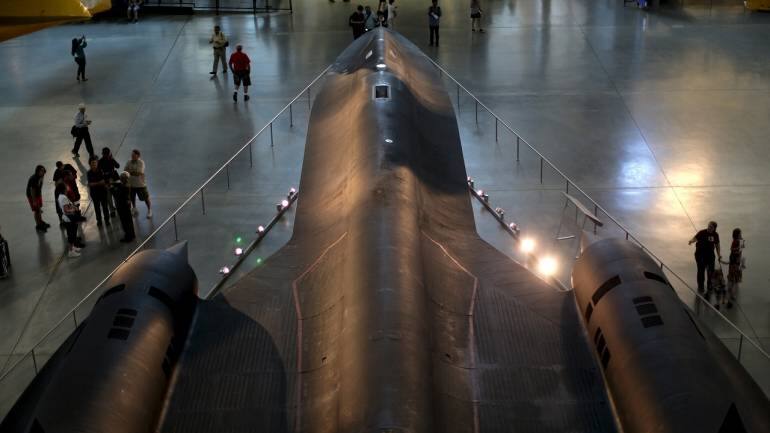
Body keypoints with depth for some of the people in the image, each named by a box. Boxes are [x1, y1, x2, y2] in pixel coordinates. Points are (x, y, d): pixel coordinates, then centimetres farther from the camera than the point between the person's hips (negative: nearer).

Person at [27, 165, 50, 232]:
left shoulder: (40, 177, -7)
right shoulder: (33, 179, -31)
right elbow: (32, 190, -27)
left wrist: (40, 195, 17)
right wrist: (34, 201, -24)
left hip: (38, 194, 8)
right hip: (32, 196, -8)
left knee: (39, 209, 20)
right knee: (36, 210, -1)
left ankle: (41, 222, 38)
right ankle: (38, 226, 10)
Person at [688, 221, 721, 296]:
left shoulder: (715, 235, 1)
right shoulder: (702, 233, -13)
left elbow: (717, 245, 11)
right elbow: (695, 238, -23)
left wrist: (719, 254, 6)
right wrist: (691, 241, -46)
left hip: (710, 255, 3)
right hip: (700, 255, -3)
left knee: (710, 271, 6)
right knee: (701, 271, 3)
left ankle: (710, 287, 22)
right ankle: (700, 287, 19)